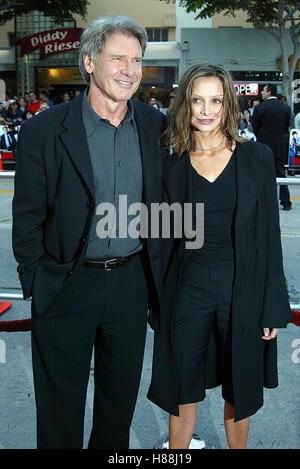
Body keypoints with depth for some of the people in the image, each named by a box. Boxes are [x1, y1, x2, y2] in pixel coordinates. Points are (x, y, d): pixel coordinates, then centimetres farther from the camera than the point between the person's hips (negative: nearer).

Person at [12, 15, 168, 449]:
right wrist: (35, 282, -5)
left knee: (121, 396, 22)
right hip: (66, 286, -3)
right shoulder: (45, 130, -11)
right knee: (60, 406, 15)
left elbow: (162, 203, 8)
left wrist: (156, 274, 7)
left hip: (131, 282, 3)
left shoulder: (155, 127, 0)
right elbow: (27, 218, -5)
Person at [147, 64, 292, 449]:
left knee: (239, 391, 15)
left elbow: (269, 234, -2)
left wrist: (274, 307, -4)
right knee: (182, 392, 10)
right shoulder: (173, 166, 2)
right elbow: (167, 238, 7)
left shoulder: (256, 158, -2)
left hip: (243, 289, 0)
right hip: (189, 288, 1)